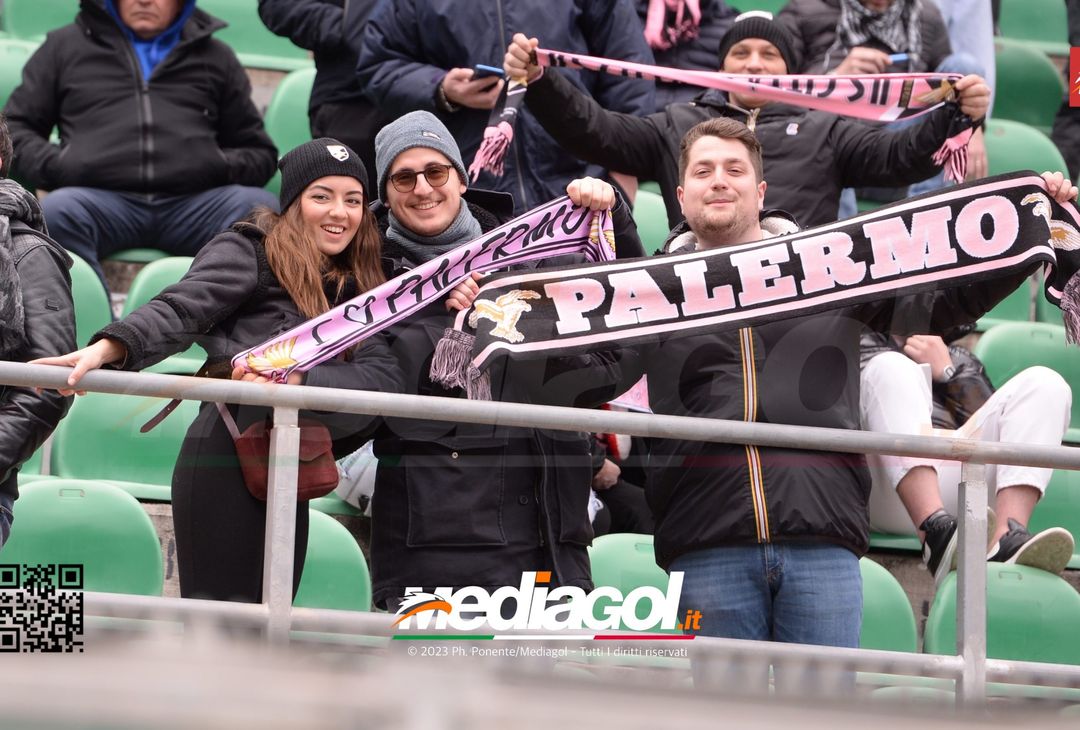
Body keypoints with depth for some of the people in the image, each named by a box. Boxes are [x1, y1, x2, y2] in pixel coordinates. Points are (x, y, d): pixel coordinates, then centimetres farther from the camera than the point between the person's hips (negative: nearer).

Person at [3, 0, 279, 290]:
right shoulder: (66, 46, 26)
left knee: (262, 209, -31)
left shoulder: (216, 57, 28)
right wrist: (55, 164, 0)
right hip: (100, 198, -1)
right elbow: (15, 128, 22)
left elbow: (260, 153, 26)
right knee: (58, 210, -36)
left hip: (192, 204, 1)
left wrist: (219, 166, 2)